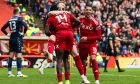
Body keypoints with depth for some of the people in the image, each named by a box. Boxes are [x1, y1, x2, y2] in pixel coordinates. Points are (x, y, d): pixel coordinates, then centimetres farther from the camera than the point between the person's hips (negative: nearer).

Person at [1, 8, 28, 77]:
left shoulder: (10, 20, 11)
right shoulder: (19, 19, -6)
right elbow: (25, 26, -19)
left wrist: (7, 34, 13)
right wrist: (24, 33, -4)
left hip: (11, 39, 6)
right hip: (18, 38, -6)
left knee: (11, 55, 10)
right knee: (19, 55, -7)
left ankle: (9, 72, 12)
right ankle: (19, 72, -13)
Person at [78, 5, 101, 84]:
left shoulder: (95, 22, -16)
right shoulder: (80, 19, -6)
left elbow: (99, 36, -15)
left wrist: (87, 38, -21)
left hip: (92, 43, -4)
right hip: (82, 44, 4)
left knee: (93, 59, -24)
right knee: (83, 62, 13)